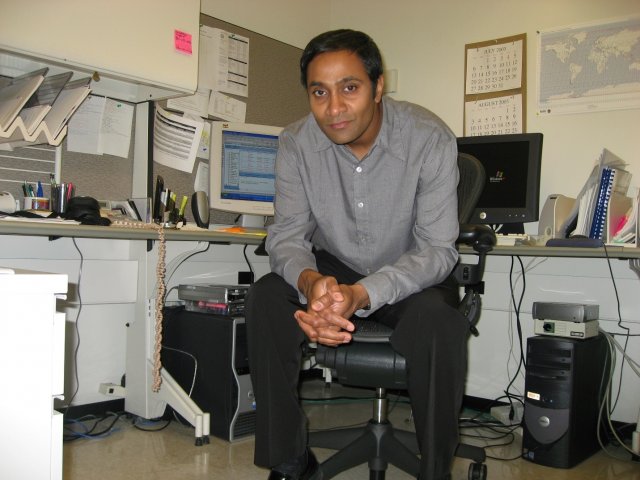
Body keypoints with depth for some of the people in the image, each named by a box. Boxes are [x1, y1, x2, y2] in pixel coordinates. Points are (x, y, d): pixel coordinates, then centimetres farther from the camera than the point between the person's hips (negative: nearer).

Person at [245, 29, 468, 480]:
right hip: (332, 270, 3)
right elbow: (287, 235, -12)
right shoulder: (297, 142, -13)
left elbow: (438, 248, -22)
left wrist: (362, 294, -40)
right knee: (265, 297, -25)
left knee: (438, 320, -35)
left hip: (411, 276, -2)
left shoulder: (430, 138, -21)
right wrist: (310, 282, -38)